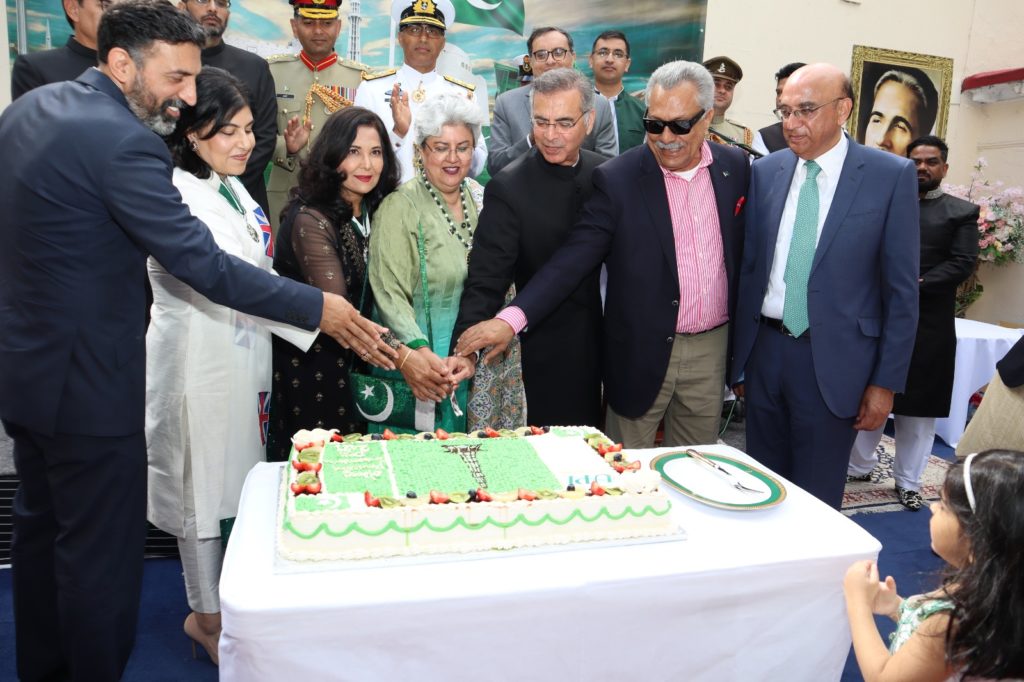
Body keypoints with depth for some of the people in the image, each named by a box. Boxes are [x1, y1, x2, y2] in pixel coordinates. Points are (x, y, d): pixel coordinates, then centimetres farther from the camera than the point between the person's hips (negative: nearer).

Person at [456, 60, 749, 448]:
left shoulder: (736, 168, 1)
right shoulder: (618, 180, -11)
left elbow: (744, 254, 10)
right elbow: (573, 258, -16)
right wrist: (511, 319, -28)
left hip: (712, 348, 3)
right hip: (643, 353, -3)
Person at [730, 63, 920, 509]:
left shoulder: (891, 176, -6)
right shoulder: (765, 172, 4)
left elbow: (902, 290, -4)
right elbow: (749, 268, 7)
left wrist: (886, 381, -5)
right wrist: (739, 359, 7)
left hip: (834, 360, -3)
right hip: (765, 350, 4)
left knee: (816, 501, 9)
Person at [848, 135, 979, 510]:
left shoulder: (962, 212, 5)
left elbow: (962, 264, -5)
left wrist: (915, 286, -17)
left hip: (929, 323, -1)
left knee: (919, 405, 6)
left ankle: (908, 482, 19)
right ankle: (859, 465, 25)